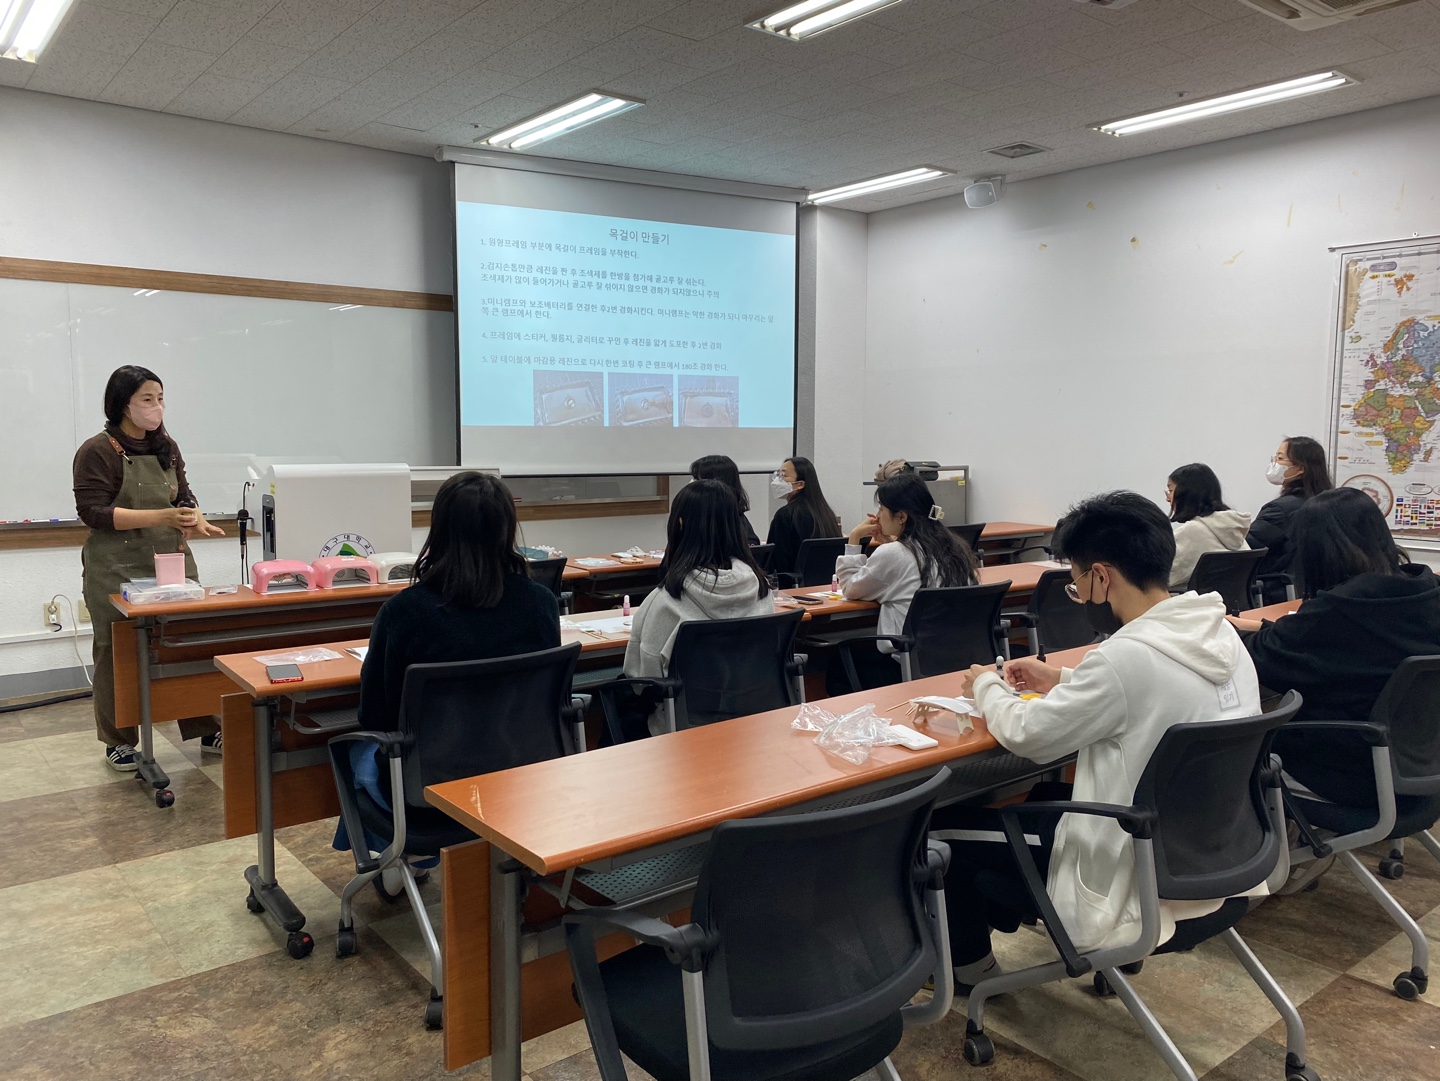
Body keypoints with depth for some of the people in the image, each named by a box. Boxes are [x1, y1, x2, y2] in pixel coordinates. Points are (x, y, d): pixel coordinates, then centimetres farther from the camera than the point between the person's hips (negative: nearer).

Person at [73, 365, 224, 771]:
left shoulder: (167, 448, 10)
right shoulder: (97, 452, -8)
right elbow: (93, 512, -14)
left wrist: (196, 520, -9)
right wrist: (162, 516, -23)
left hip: (172, 560, 5)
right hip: (117, 568, -5)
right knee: (117, 653, 4)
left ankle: (205, 729, 15)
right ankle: (118, 742, 18)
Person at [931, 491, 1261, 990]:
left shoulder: (1127, 656, -29)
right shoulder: (1220, 633, -4)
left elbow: (1027, 734, -16)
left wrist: (987, 685, 3)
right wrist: (1062, 680, 13)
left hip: (1143, 876, -8)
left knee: (944, 822, 7)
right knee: (1046, 796, 29)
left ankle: (968, 962, 29)